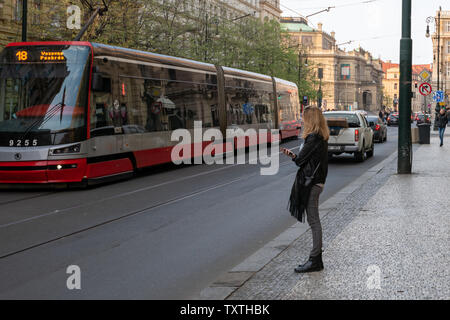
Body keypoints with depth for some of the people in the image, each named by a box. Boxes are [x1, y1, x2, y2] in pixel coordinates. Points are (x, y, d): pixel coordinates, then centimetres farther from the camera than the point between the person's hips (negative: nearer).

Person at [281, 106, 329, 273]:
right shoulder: (321, 137, 12)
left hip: (311, 183, -10)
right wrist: (294, 155, 19)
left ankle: (315, 260, -1)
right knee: (314, 221, 13)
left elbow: (301, 159, -15)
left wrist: (293, 156, 6)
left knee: (313, 221, -5)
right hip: (315, 182, 10)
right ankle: (316, 259, 18)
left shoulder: (313, 138, -18)